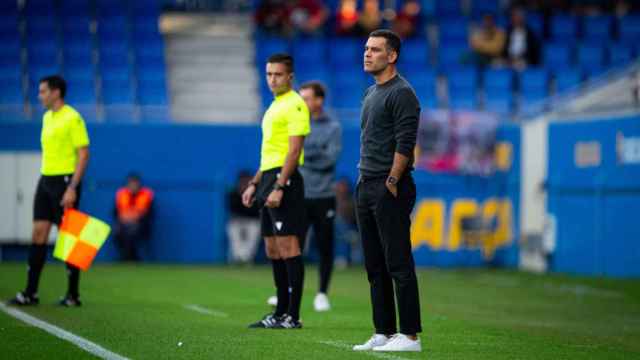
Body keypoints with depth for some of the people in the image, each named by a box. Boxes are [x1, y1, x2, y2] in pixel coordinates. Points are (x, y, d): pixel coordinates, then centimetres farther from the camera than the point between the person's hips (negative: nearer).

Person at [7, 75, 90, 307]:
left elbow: (83, 154, -15)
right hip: (45, 180, 8)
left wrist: (73, 188, -20)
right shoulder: (47, 117, 14)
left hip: (65, 181, -8)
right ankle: (30, 293, 4)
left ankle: (73, 295, 6)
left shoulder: (72, 118, -11)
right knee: (38, 233, 3)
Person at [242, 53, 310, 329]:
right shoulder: (274, 106, 20)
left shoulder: (295, 105, -9)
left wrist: (279, 187, -22)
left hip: (285, 179, -10)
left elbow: (294, 150, -17)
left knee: (287, 246, -9)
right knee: (273, 249, 11)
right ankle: (281, 313, 16)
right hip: (269, 178, 10)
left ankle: (293, 316, -8)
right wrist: (255, 184, 21)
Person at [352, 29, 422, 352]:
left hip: (390, 189, -10)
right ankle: (383, 333, 15)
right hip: (366, 188, 10)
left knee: (398, 265, -8)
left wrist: (391, 184, -17)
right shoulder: (370, 93, 18)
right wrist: (364, 179, 16)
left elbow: (404, 144, -17)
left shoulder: (401, 93, -12)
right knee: (375, 267, 10)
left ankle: (410, 336, -6)